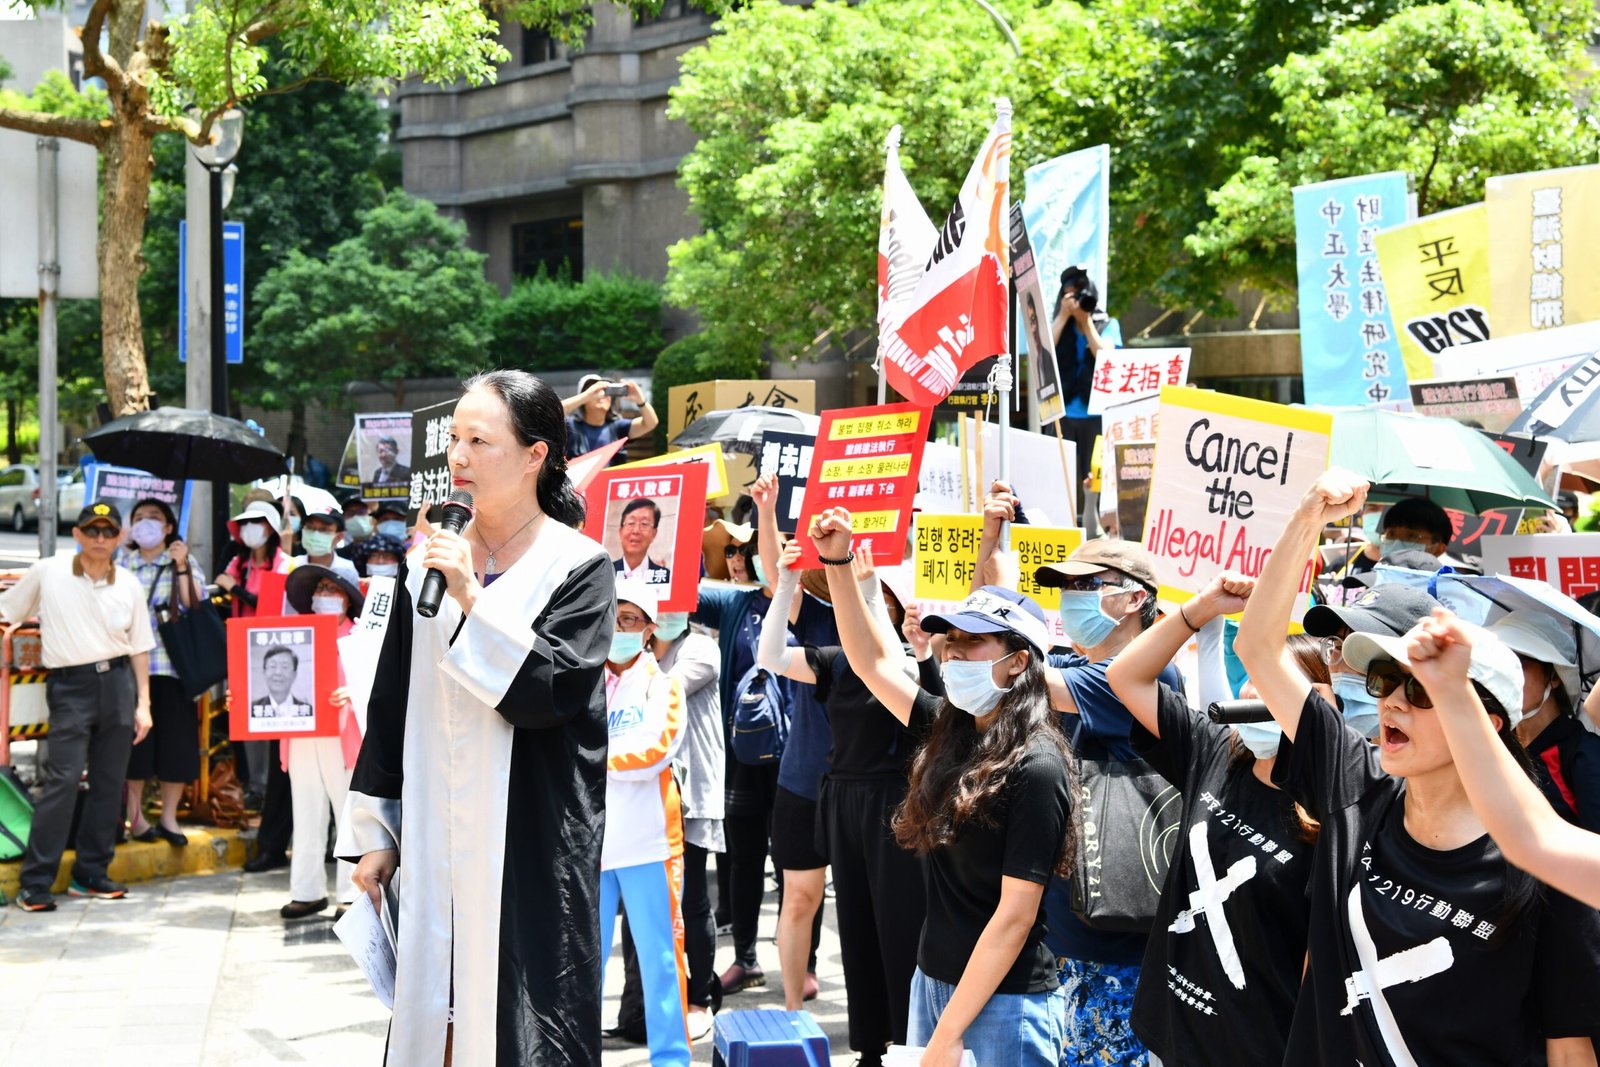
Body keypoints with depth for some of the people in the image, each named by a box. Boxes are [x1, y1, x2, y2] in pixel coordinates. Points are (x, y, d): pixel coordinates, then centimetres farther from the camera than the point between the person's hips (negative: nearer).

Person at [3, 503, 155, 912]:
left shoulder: (129, 585, 6)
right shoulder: (47, 573, -1)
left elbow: (139, 647, 10)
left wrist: (143, 703, 6)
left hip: (118, 682, 3)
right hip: (69, 686, -3)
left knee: (109, 782, 6)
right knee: (61, 780, -11)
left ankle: (90, 873, 18)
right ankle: (35, 883, -8)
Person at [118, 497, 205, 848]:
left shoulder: (186, 564, 9)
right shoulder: (122, 565, 11)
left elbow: (194, 608, -5)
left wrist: (180, 568, -12)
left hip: (171, 665, 0)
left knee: (175, 742, -1)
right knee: (135, 741, -1)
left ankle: (169, 817, 10)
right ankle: (135, 817, 9)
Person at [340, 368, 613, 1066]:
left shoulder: (577, 567, -5)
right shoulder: (428, 563, 9)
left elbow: (550, 693, -16)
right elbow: (390, 705, 12)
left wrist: (473, 599, -19)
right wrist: (372, 832, 9)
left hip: (532, 845, -4)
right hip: (434, 845, 4)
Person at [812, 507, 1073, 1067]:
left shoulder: (1035, 767, -17)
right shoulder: (951, 730, 4)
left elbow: (1015, 915, -18)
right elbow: (873, 661, 13)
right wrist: (838, 563, 2)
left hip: (1004, 1004, -7)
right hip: (932, 981, 7)